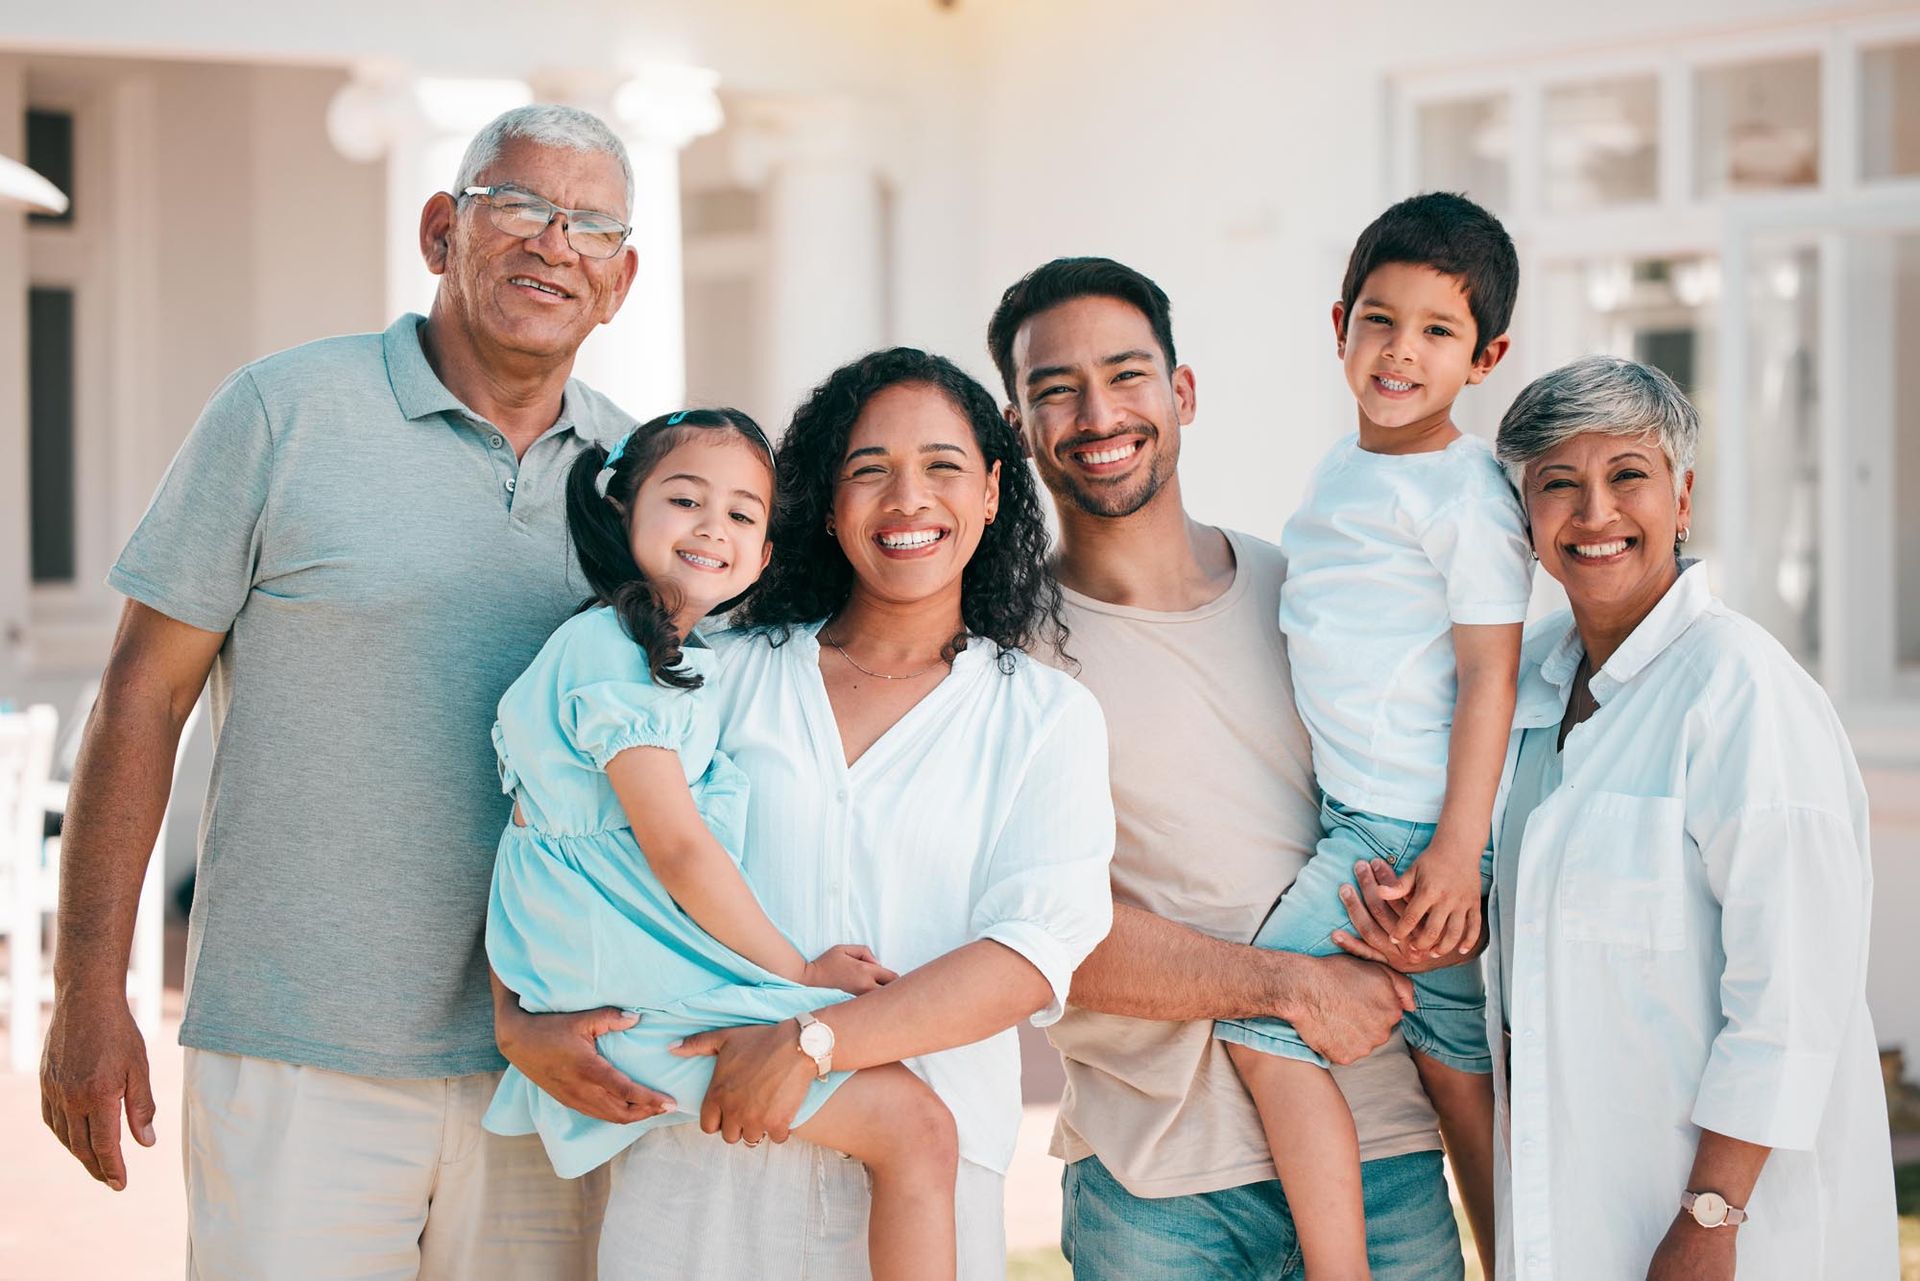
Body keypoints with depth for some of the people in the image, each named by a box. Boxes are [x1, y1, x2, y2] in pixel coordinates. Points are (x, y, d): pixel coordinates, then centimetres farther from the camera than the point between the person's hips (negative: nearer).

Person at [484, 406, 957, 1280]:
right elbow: (676, 848, -16)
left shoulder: (674, 658, 19)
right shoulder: (612, 651, -11)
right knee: (916, 1126, -13)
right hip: (653, 997, -10)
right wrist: (798, 970, -10)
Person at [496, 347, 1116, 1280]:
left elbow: (1038, 948, -9)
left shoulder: (1048, 718, 5)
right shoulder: (728, 672, 9)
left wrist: (813, 1043, -20)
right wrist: (525, 1020, -9)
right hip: (694, 1154, 1)